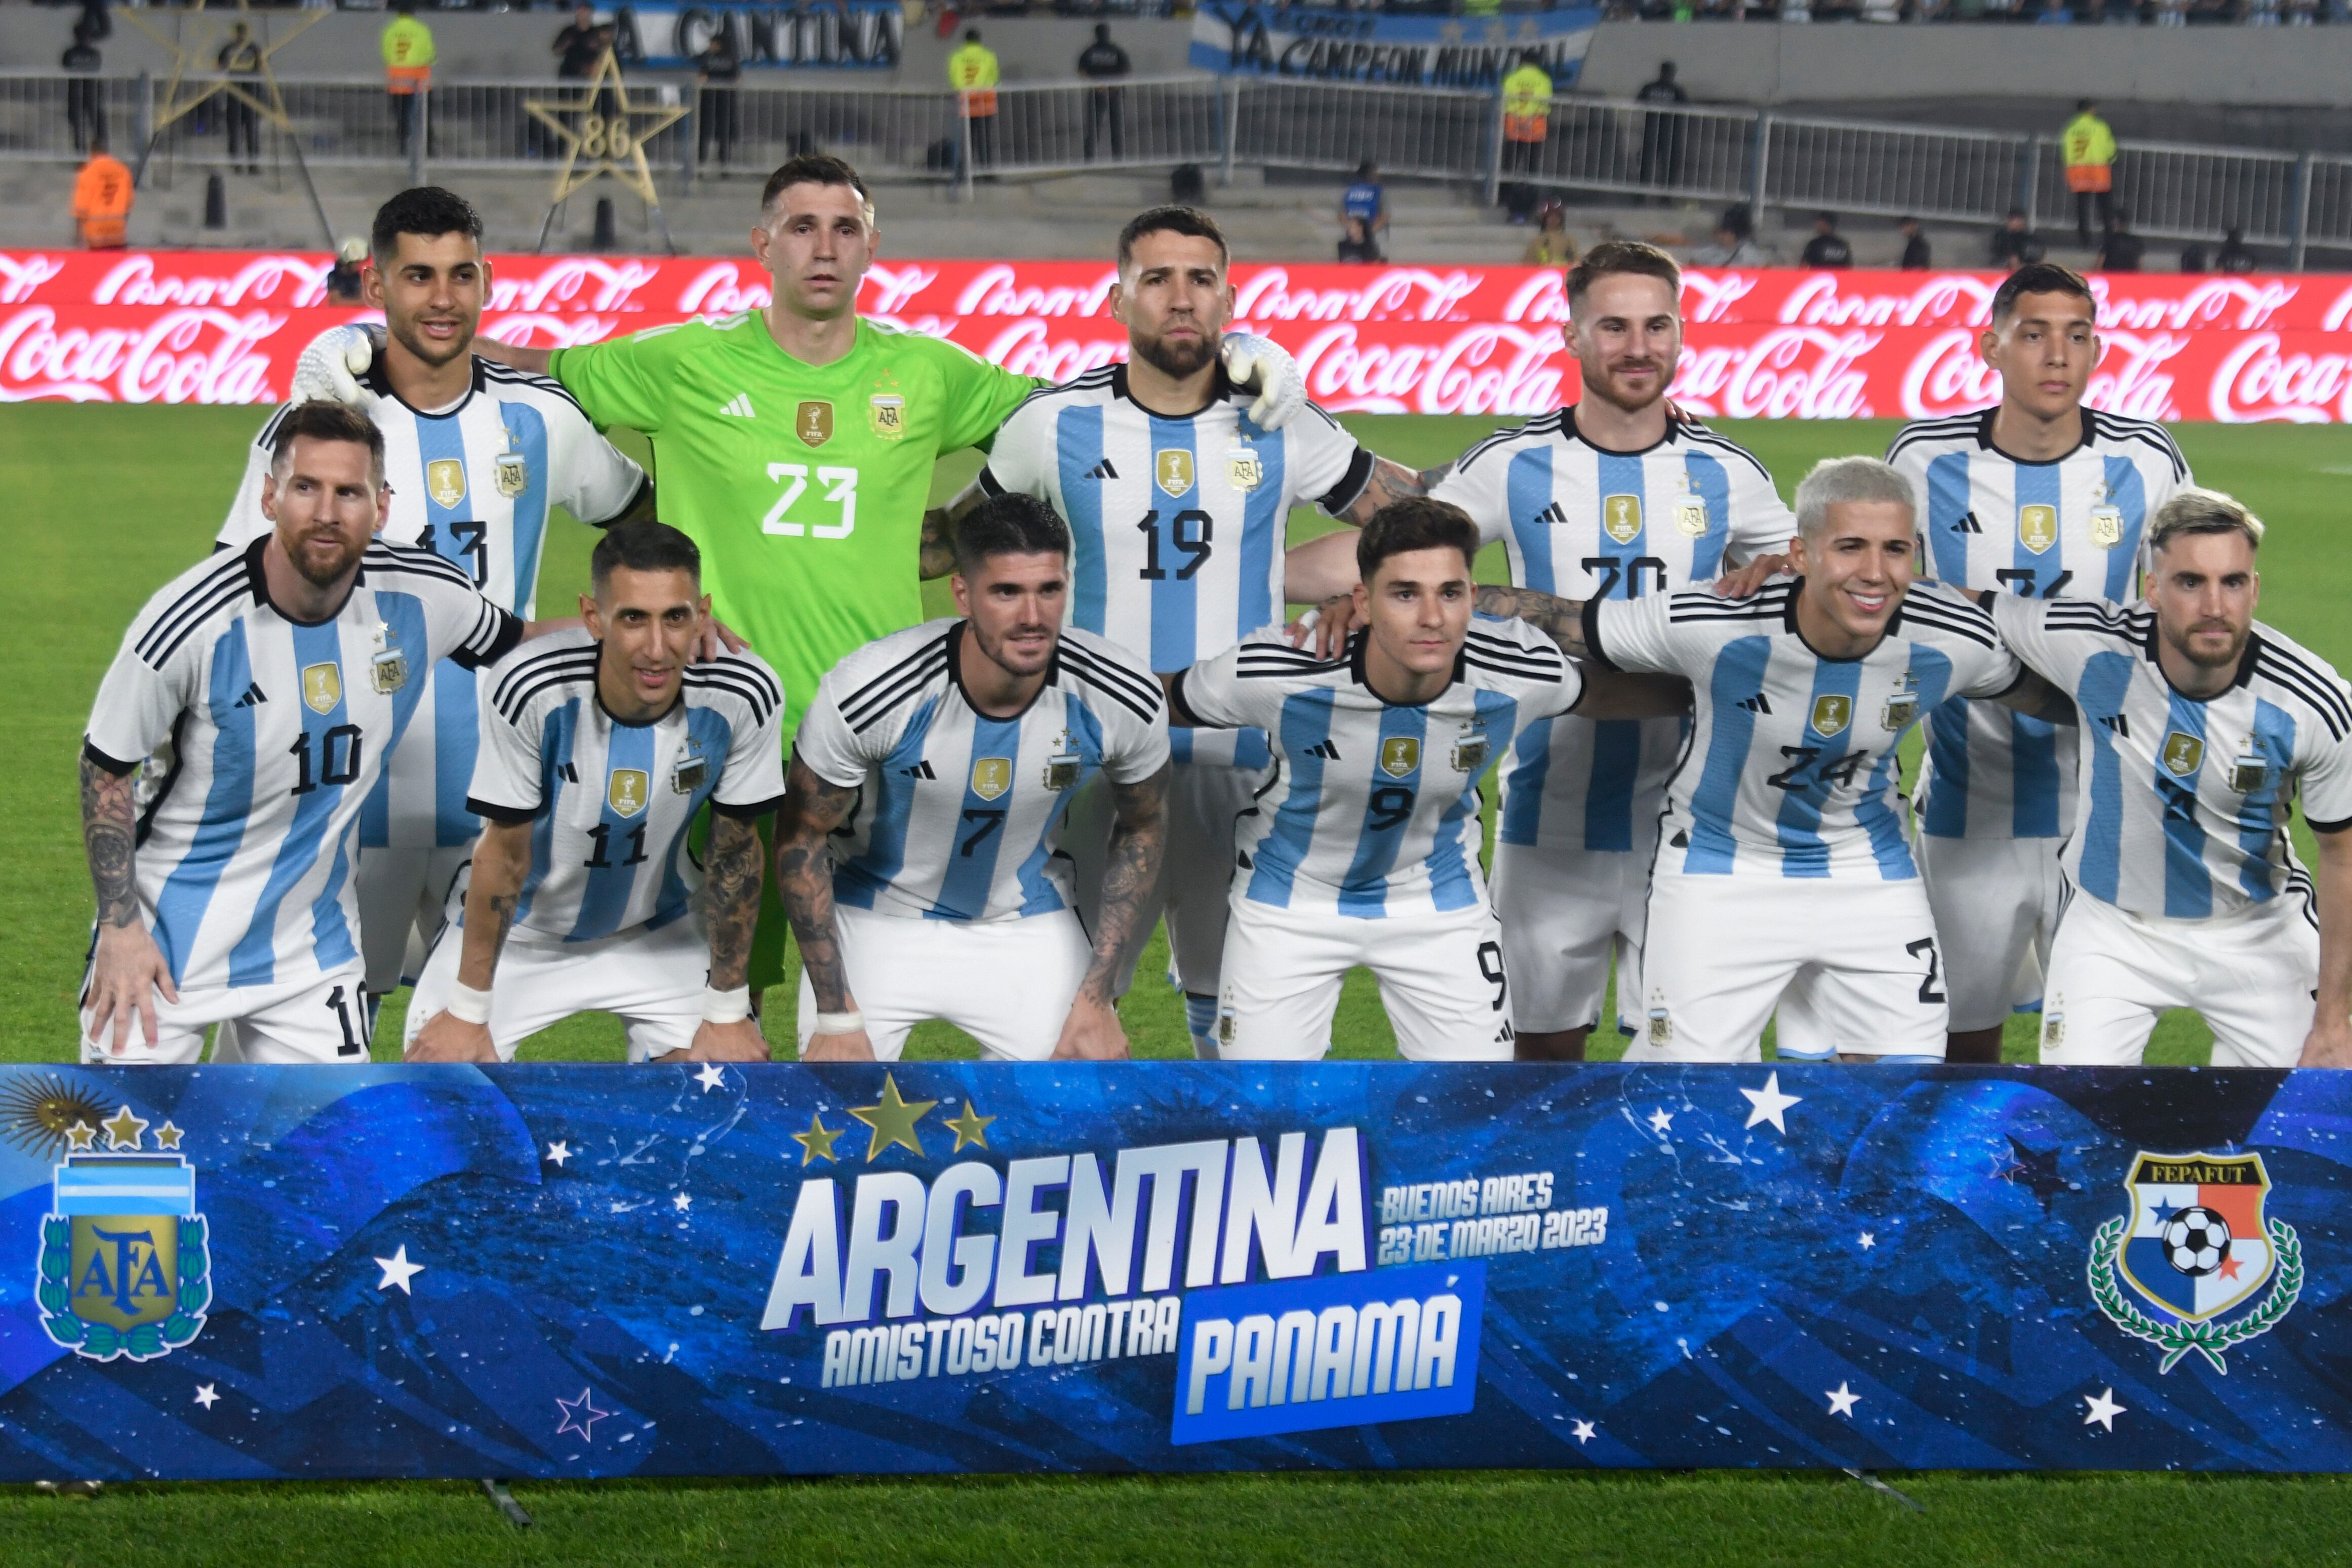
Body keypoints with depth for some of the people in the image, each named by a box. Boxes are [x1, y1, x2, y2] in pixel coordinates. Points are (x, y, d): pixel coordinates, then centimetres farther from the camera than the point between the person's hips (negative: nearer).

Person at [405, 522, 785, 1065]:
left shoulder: (744, 697, -26)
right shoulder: (531, 688, -32)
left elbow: (734, 852, -11)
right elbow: (506, 853, -19)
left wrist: (727, 1012, -5)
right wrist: (468, 1012, -11)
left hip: (658, 933, 2)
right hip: (520, 929, -2)